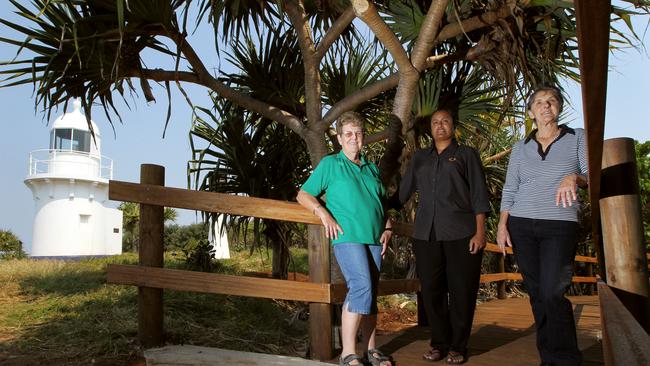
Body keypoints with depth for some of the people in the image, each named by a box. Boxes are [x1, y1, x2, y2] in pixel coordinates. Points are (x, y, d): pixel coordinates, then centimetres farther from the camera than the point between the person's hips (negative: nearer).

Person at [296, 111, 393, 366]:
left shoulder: (372, 168, 20)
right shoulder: (330, 164, 6)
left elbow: (383, 203, 27)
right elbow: (303, 195, 5)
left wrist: (387, 229, 12)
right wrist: (325, 214, -10)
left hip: (374, 239, 6)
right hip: (348, 237, -5)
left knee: (370, 294, 8)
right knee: (361, 288, -20)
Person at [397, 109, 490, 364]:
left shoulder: (467, 155, 9)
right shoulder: (419, 158, 18)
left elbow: (478, 195, 2)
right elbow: (403, 191, 18)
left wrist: (480, 231, -7)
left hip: (461, 235, -3)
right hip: (426, 236, 3)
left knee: (461, 291, 1)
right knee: (432, 290, 5)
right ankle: (439, 343, 19)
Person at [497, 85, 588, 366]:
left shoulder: (578, 138, 7)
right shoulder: (520, 148, 13)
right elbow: (509, 190, 11)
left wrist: (574, 177, -23)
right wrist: (502, 224, 0)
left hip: (560, 226, -3)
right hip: (521, 226, 3)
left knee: (552, 293, -14)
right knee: (536, 294, 4)